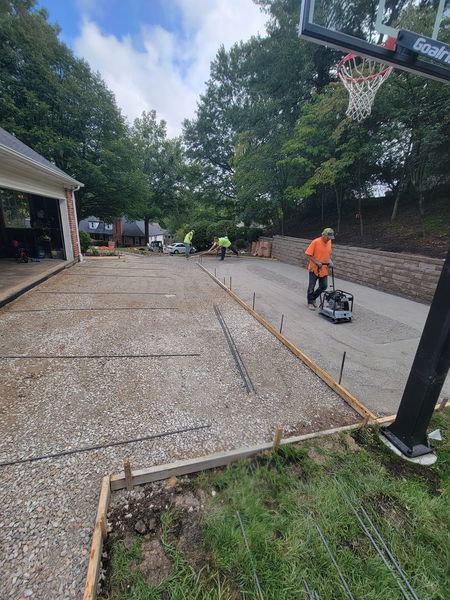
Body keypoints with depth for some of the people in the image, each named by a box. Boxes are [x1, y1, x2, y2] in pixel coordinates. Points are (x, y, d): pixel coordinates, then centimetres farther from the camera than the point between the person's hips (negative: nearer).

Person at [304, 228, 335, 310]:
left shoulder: (329, 242, 4)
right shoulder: (315, 242, -16)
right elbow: (308, 254, -16)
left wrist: (329, 260, 2)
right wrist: (316, 262, -21)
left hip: (324, 269, 6)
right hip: (314, 268, -6)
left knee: (324, 286, 8)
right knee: (311, 286, 4)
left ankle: (313, 298, 29)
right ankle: (310, 303, 18)